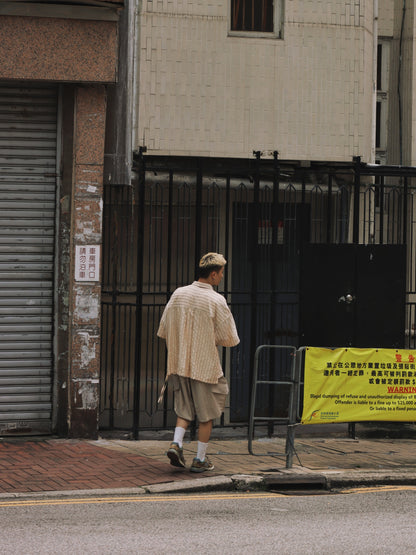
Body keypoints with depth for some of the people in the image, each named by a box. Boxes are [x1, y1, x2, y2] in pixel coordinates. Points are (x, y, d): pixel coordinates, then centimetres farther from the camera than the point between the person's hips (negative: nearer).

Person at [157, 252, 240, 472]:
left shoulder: (178, 294, 0)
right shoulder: (216, 301, -14)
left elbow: (163, 330, 7)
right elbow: (230, 338, -9)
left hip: (179, 363, 4)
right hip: (205, 365, -4)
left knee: (184, 410, 16)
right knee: (206, 414, 8)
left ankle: (176, 443, -6)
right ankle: (200, 459, 11)